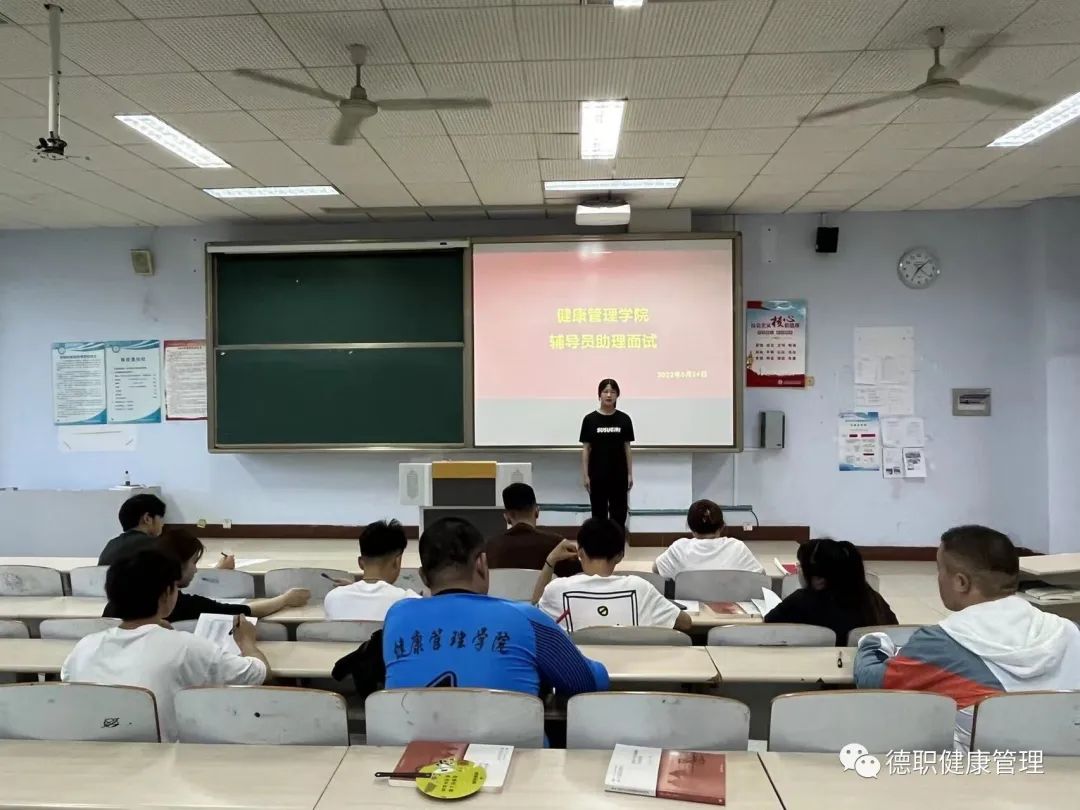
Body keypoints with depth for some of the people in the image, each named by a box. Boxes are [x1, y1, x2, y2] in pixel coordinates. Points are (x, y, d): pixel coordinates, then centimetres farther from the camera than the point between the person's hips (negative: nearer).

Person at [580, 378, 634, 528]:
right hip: (597, 475, -1)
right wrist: (585, 475, -5)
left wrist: (630, 474, 1)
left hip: (619, 474, 1)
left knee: (619, 513, 4)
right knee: (599, 513, 6)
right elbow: (586, 449, -2)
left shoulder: (624, 419, 1)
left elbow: (627, 448, 4)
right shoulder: (590, 419, -4)